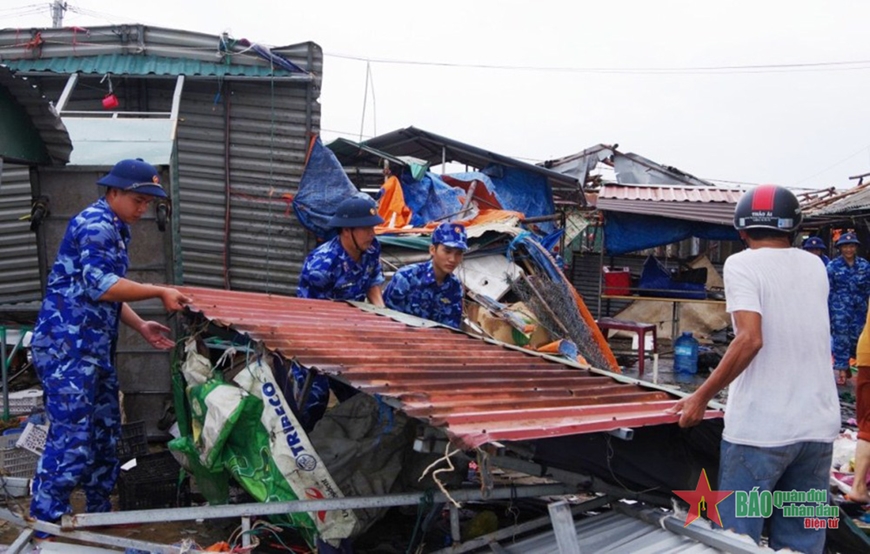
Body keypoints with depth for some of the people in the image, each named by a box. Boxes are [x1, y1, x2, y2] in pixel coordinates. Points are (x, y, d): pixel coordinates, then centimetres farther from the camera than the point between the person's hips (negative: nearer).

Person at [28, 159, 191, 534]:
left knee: (106, 432, 15)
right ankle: (44, 529, 1)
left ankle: (100, 514, 27)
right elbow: (101, 287, -22)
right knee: (71, 440, -8)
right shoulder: (95, 224, -13)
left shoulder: (117, 229, 18)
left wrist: (141, 326, 11)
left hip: (95, 348, 10)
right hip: (66, 347, -10)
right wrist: (160, 292, -17)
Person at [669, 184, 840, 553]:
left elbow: (750, 339, -19)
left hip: (760, 427, -5)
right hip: (818, 426, 6)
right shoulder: (814, 267, 11)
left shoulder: (741, 264, -6)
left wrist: (701, 397, -14)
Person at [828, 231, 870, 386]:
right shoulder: (833, 266, -3)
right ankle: (841, 369, 7)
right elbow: (827, 290, -2)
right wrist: (826, 311, -4)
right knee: (841, 339, -2)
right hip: (839, 309, -3)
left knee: (856, 338, 5)